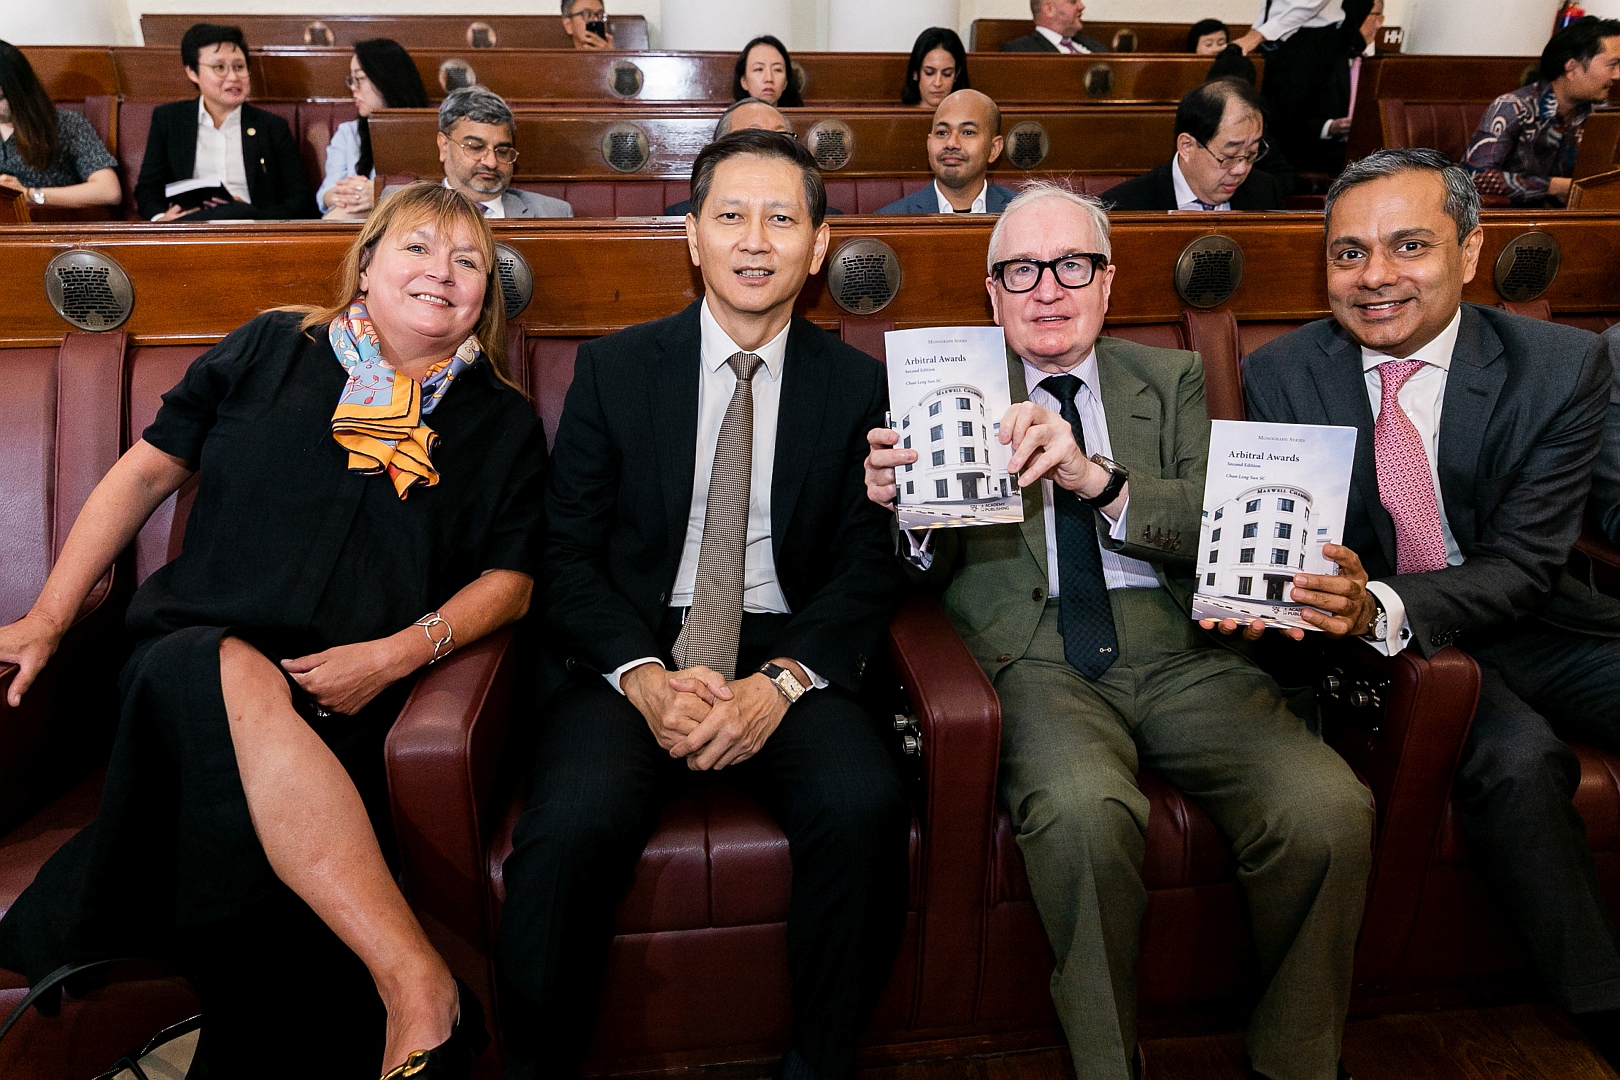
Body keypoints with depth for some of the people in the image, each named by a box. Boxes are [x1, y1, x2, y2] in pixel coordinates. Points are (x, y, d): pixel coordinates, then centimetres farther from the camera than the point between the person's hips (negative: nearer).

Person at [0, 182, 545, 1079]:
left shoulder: (503, 423, 12)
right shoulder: (271, 351, 14)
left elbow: (508, 580, 5)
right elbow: (149, 469, 16)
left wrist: (396, 654, -11)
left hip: (352, 698, 0)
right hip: (193, 657, 1)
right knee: (237, 679, -36)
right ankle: (420, 983, -41)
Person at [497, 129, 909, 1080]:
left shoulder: (860, 386, 7)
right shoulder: (613, 370, 7)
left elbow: (869, 568, 3)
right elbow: (569, 554, 4)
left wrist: (780, 683, -15)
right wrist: (644, 676, -14)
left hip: (791, 655, 1)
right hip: (637, 654, 0)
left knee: (864, 808, -28)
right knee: (570, 825, -28)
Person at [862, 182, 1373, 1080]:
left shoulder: (1174, 381, 18)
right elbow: (934, 567, 7)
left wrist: (1097, 479, -16)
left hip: (1180, 653, 3)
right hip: (1033, 659, -2)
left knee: (1329, 810, -22)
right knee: (1083, 813, -33)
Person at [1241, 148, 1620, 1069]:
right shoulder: (1281, 376, -5)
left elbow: (1523, 564, -15)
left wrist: (1383, 605, -36)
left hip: (1530, 623, 3)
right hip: (1382, 643, -2)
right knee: (1518, 760, -29)